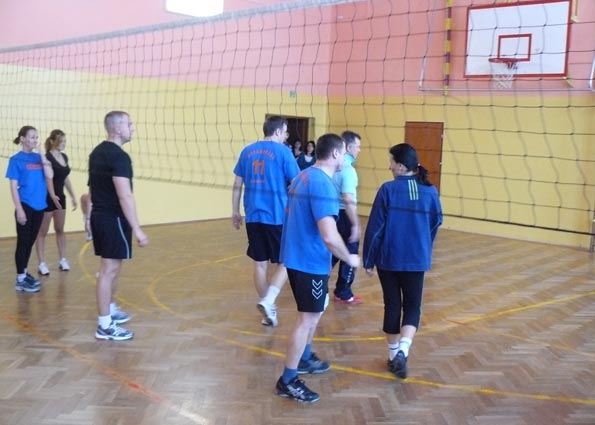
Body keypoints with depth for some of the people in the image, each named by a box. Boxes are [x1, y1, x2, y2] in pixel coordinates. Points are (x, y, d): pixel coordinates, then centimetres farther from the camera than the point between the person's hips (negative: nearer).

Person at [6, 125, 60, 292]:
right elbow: (13, 186, -9)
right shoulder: (16, 160, -6)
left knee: (30, 241, 13)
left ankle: (24, 273, 26)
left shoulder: (38, 158, 9)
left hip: (39, 206, 5)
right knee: (23, 242, -1)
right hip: (25, 206, -5)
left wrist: (43, 156, -3)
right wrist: (19, 209, -15)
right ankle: (20, 279, 6)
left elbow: (49, 176, 1)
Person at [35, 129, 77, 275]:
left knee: (60, 230, 14)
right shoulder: (47, 158, -16)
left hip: (60, 197, 7)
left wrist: (73, 196, 16)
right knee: (42, 232, 2)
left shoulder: (64, 157, 7)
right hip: (47, 199, -7)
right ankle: (42, 263, 6)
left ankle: (63, 260, 22)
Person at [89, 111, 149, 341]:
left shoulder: (97, 152, 12)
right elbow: (125, 196, -25)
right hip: (113, 218, -10)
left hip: (99, 215, 10)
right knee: (109, 269, -5)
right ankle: (105, 326, 1)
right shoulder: (119, 156, -19)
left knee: (110, 267, 21)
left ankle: (110, 310, 35)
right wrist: (137, 229, -25)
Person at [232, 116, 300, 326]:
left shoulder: (248, 151, 9)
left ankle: (268, 309, 17)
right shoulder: (282, 151, -6)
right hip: (277, 216, -5)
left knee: (260, 263, 11)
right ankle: (268, 301, -11)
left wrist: (235, 211, 19)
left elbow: (237, 185, 11)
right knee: (285, 262, 7)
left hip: (253, 216, 5)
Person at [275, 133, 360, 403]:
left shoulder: (304, 176, 8)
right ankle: (288, 381, 7)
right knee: (307, 319, -1)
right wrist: (349, 259, -11)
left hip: (298, 256, 10)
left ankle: (305, 359, 39)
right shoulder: (323, 184, -22)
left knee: (315, 311, 24)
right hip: (310, 261, -10)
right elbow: (329, 237, -29)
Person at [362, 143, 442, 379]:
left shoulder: (388, 190, -11)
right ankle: (403, 351, -11)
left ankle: (394, 355, 22)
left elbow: (375, 227, -10)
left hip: (389, 259, -1)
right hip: (417, 260, 1)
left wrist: (368, 260, 0)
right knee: (412, 307, 10)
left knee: (392, 305, 13)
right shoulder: (430, 192, -2)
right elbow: (435, 224, 10)